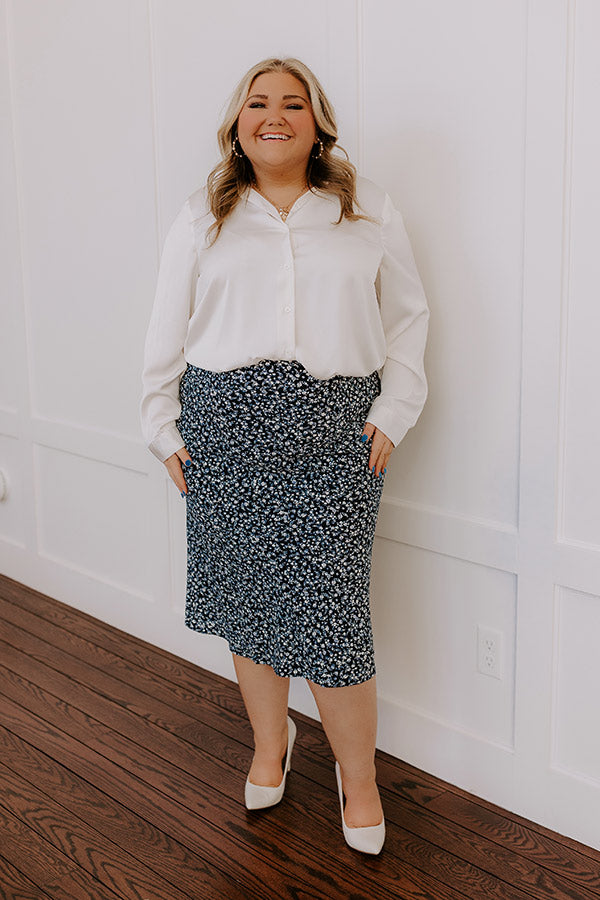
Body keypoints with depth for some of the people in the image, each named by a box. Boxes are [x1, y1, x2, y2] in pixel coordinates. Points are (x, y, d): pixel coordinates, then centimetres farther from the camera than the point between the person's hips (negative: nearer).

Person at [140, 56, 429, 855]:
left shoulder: (370, 212, 9)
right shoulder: (202, 218, 10)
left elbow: (408, 317, 10)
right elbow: (167, 331, 10)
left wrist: (393, 414, 1)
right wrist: (164, 428, 6)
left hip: (333, 430, -1)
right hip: (226, 427, 2)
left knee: (330, 608, -3)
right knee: (248, 595, 10)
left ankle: (359, 778, 17)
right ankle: (270, 744, 34)